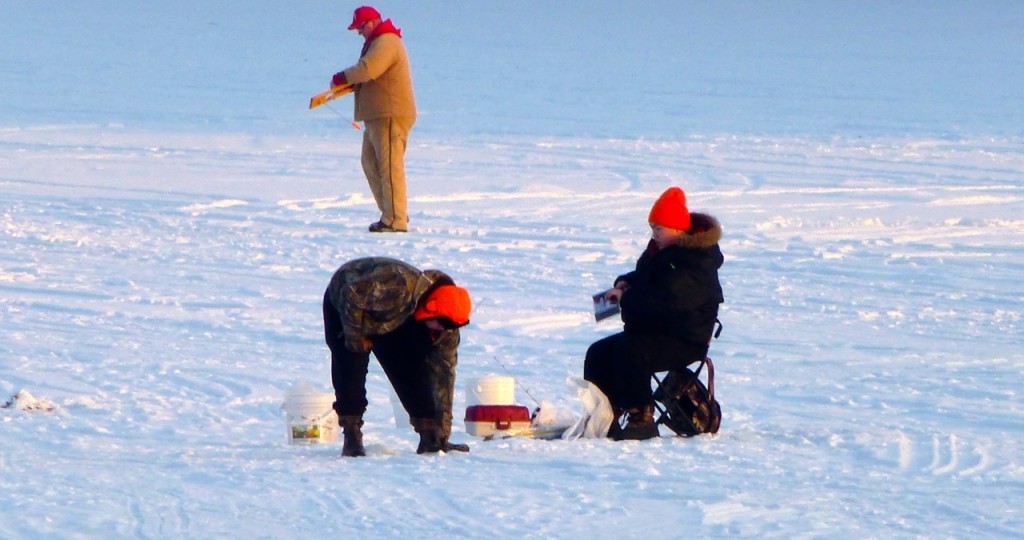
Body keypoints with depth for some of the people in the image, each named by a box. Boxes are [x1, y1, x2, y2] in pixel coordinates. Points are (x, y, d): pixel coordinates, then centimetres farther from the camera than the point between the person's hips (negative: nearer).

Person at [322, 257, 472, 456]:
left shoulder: (445, 323, -21)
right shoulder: (399, 285, -45)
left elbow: (444, 372, -15)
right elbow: (351, 295, -36)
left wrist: (443, 427, -16)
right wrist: (355, 336, -25)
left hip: (391, 318, 6)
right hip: (344, 304, -6)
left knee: (415, 371, -4)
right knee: (352, 367, -20)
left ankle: (430, 437, 0)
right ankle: (351, 437, -14)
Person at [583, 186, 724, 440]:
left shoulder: (696, 263, -20)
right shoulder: (660, 250, 13)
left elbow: (667, 300, -31)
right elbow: (643, 276, 31)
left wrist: (626, 298, -22)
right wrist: (625, 283, 6)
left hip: (684, 340, -10)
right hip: (650, 329, 10)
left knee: (630, 353, -33)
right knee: (598, 354, 0)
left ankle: (642, 420, -27)